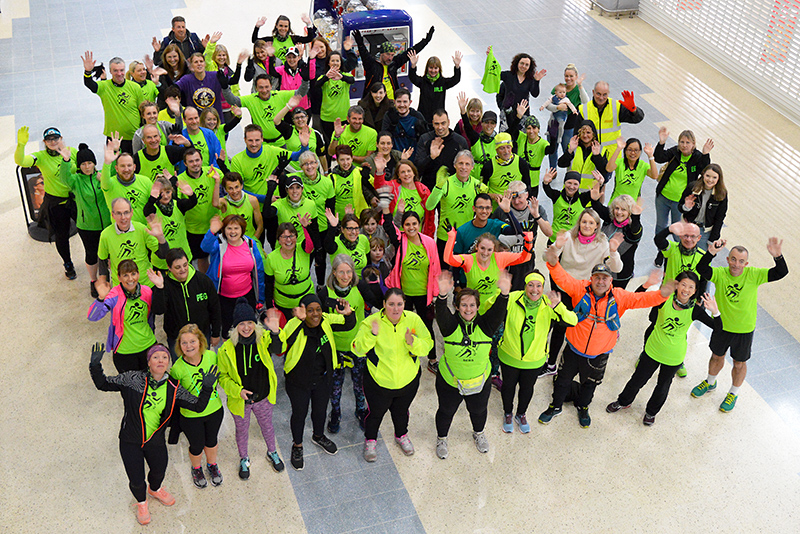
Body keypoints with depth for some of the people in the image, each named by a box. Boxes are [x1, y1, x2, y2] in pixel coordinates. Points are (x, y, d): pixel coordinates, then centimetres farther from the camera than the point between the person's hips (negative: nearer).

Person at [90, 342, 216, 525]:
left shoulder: (173, 389, -9)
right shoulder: (133, 379, -15)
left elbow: (198, 406, -9)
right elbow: (103, 384, -12)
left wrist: (207, 388, -25)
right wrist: (95, 366, -28)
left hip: (156, 441, 3)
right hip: (130, 441, -3)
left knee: (159, 472, 23)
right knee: (137, 481, 5)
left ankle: (154, 489, 63)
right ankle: (141, 502, 43)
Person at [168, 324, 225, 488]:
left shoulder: (211, 356, -17)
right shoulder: (178, 368, -27)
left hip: (214, 410, 3)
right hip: (191, 416, -3)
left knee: (211, 441, 26)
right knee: (197, 446, 20)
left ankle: (212, 465, 57)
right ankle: (196, 469, 53)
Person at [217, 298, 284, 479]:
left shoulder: (264, 340, -20)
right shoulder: (226, 350, -20)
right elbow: (223, 376, -8)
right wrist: (238, 391, -24)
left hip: (264, 398, 1)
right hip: (239, 401, -1)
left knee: (267, 426, 26)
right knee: (242, 431, 24)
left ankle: (272, 453, 56)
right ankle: (244, 459, 53)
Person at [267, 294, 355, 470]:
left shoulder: (326, 321, -16)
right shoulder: (294, 326, -29)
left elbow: (349, 325, -5)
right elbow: (277, 348, -41)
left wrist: (348, 314, -28)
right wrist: (275, 333, -62)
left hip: (322, 379, 4)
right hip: (298, 381, -4)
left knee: (320, 410, 26)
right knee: (299, 413, 17)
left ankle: (318, 436, 58)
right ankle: (297, 446, 46)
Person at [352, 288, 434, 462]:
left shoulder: (413, 319, -12)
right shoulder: (371, 322, -19)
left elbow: (427, 345, -10)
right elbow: (357, 349, -21)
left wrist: (413, 342, -31)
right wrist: (372, 335, -38)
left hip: (408, 381, 3)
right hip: (379, 382, -2)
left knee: (401, 412, 26)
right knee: (376, 413, 18)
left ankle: (401, 435, 57)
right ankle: (370, 440, 48)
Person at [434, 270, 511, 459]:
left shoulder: (485, 324, -15)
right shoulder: (451, 324, -20)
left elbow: (498, 312, -33)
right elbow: (441, 314, -41)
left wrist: (504, 294, -55)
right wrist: (443, 296, -63)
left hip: (479, 380, 2)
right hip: (450, 380, -2)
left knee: (478, 410, 26)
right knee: (446, 411, 20)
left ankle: (479, 433, 58)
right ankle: (441, 438, 49)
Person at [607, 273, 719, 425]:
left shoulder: (694, 310, -20)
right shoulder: (665, 298, -21)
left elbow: (718, 327, -23)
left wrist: (715, 312, -41)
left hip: (674, 356, 0)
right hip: (653, 349, 0)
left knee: (663, 386, 22)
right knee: (638, 379, 17)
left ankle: (651, 411, 51)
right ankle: (624, 402, 48)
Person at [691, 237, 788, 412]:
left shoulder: (753, 275, -20)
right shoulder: (720, 274, -19)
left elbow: (781, 273, -27)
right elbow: (701, 269, -38)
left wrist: (777, 256, -47)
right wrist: (711, 253, -55)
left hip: (744, 330, -1)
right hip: (721, 326, 1)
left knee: (739, 364, 18)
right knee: (717, 357, 25)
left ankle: (733, 393, 44)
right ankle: (710, 383, 53)